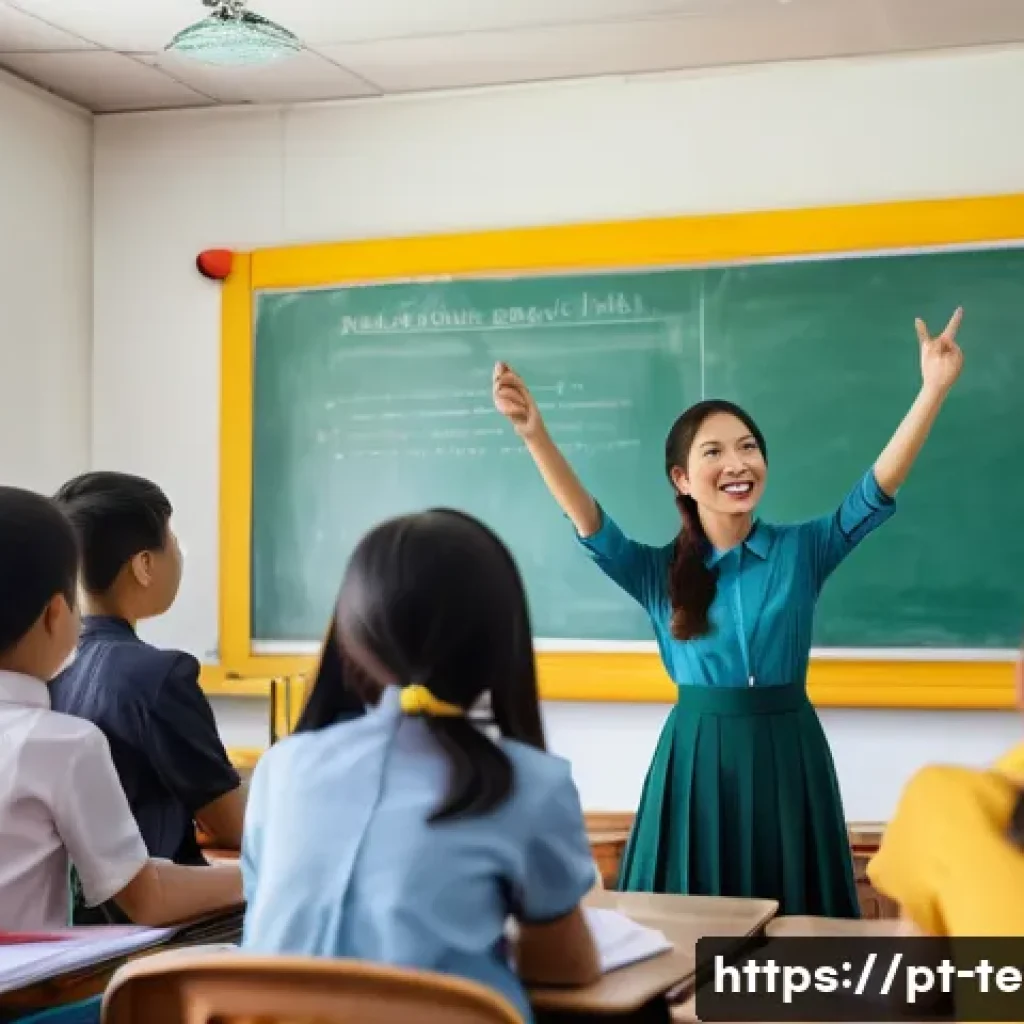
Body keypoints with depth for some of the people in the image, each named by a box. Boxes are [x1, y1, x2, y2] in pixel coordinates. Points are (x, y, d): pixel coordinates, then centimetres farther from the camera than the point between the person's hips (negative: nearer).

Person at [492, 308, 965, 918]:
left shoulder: (802, 550, 2)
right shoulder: (657, 571, 1)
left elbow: (878, 491, -7)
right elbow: (589, 525, -13)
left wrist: (934, 388, -19)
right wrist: (535, 434, -29)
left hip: (788, 754, 0)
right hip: (697, 759, 0)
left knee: (793, 917, 6)